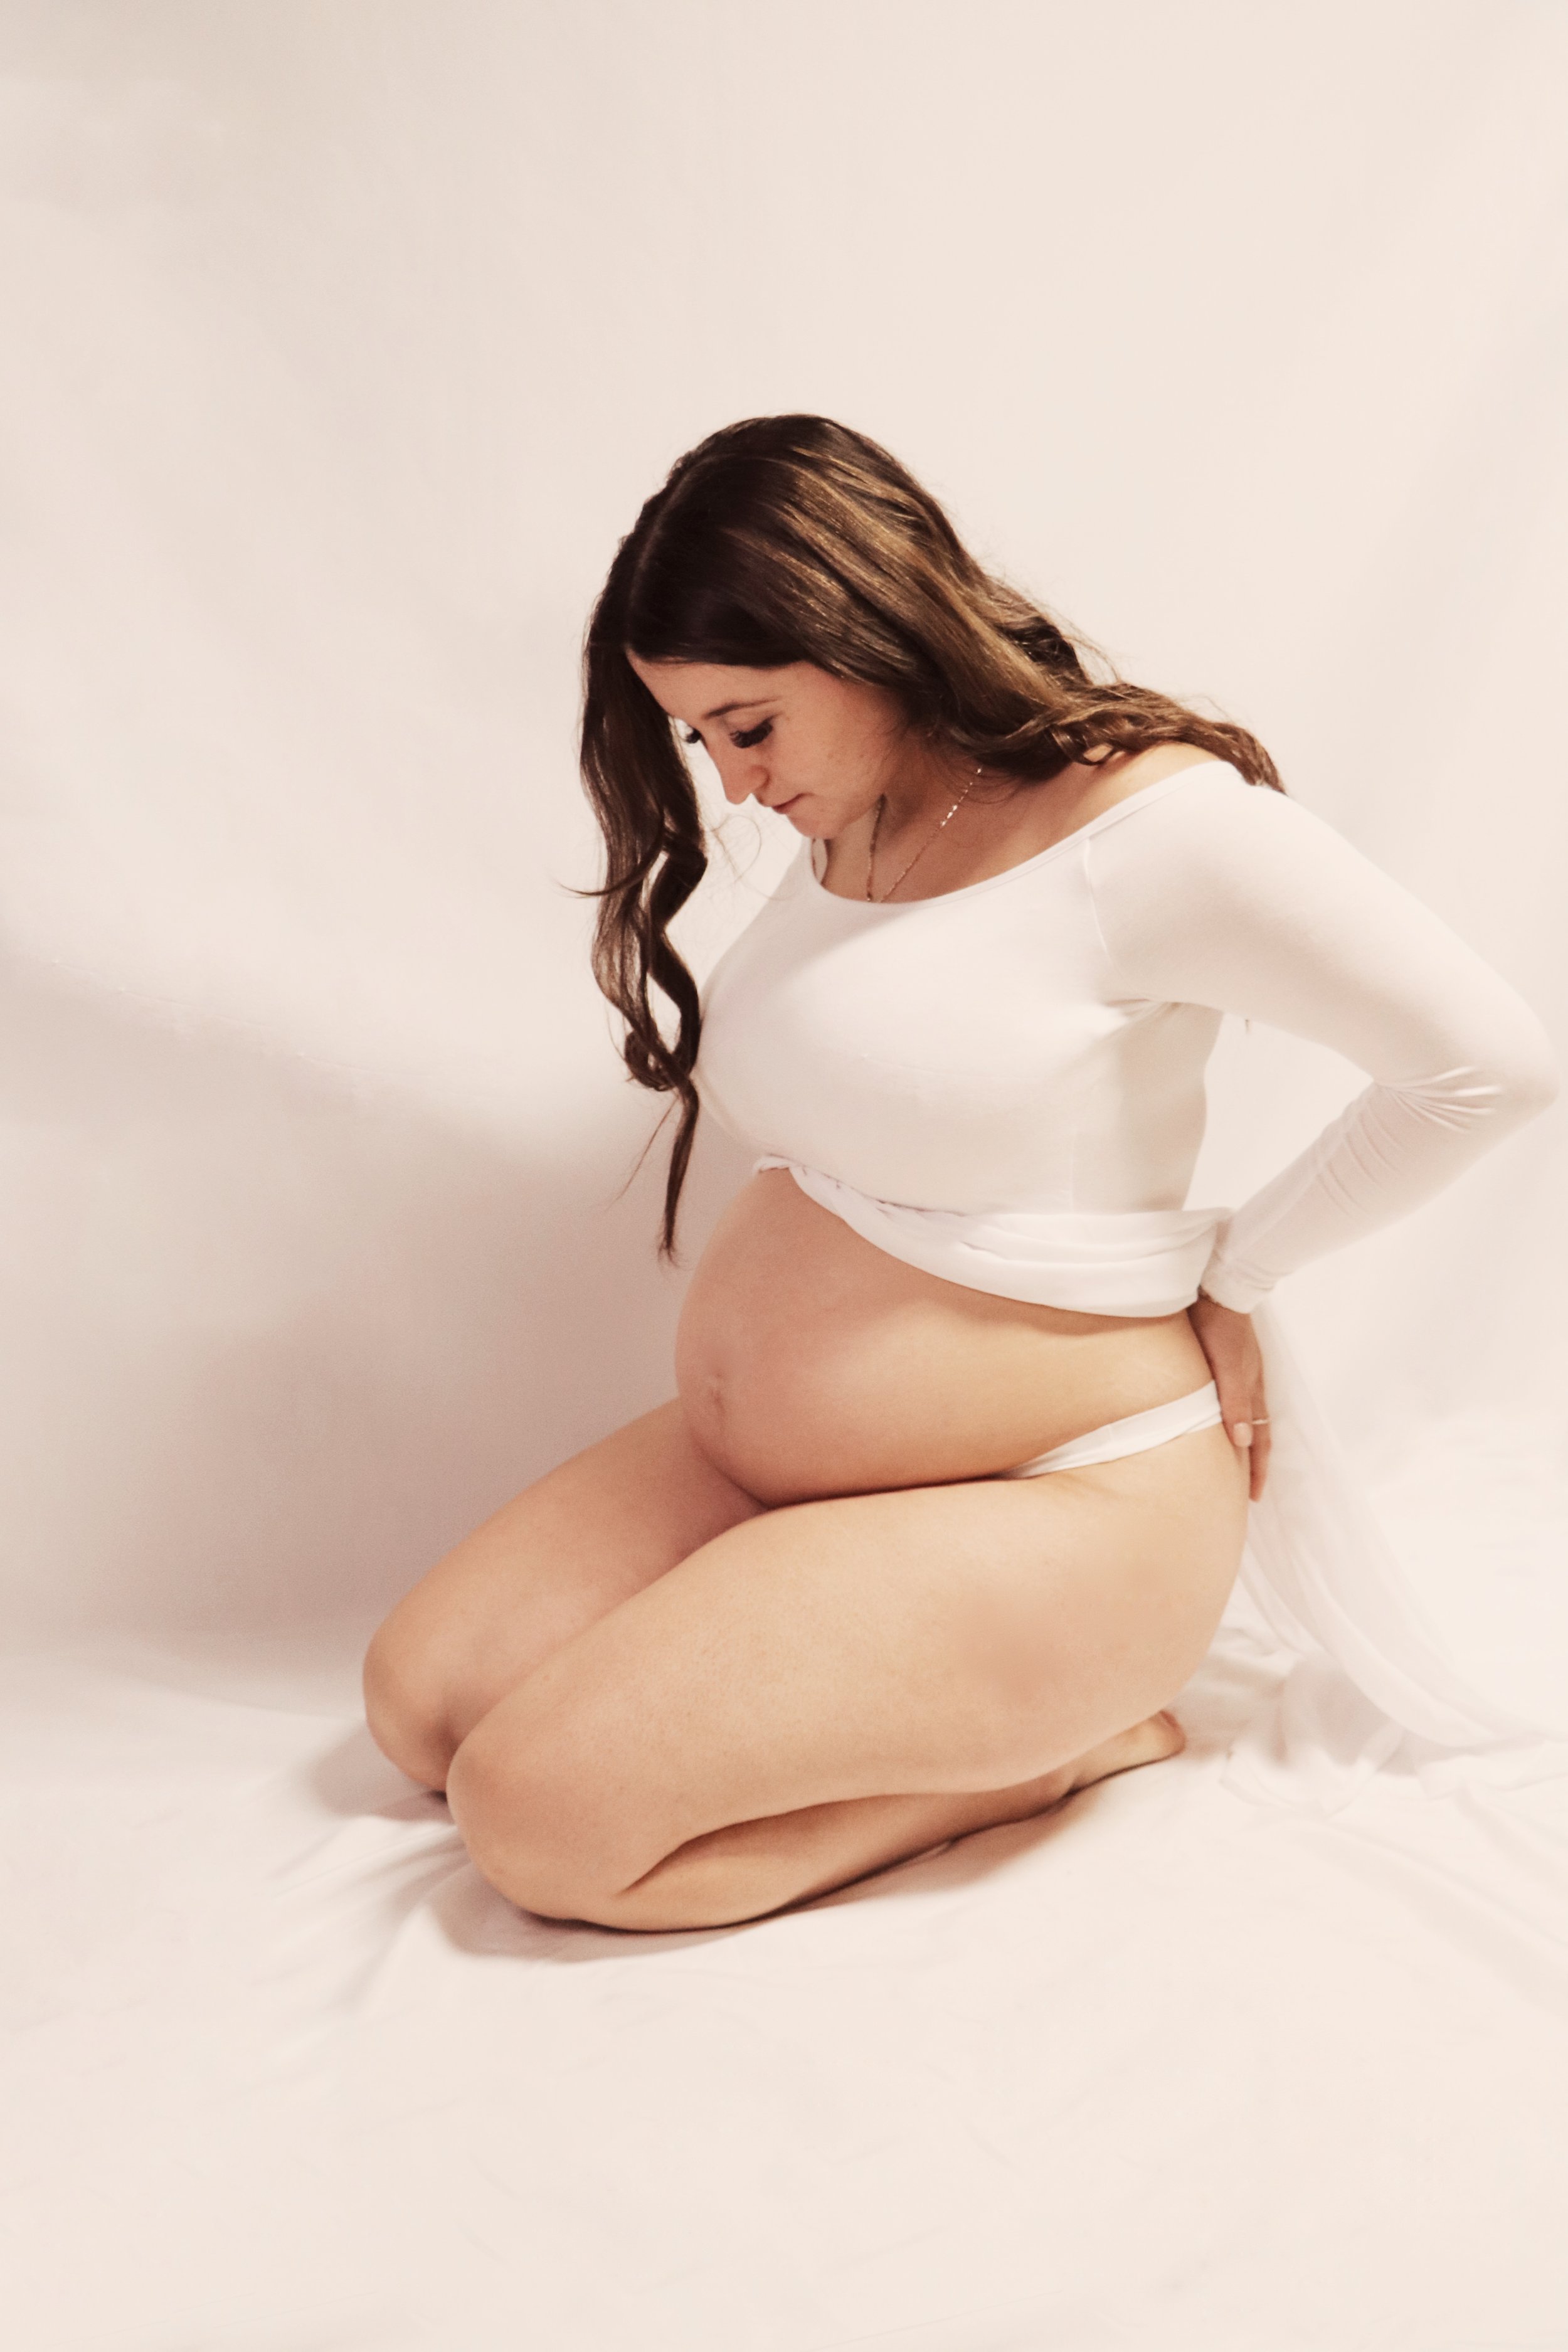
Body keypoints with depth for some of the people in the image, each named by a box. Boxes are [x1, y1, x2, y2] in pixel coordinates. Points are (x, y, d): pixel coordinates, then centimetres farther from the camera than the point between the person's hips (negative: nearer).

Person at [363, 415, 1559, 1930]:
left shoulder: (1143, 821, -16)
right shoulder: (851, 827, 8)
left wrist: (1230, 1274, -6)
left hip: (1045, 1505, -9)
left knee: (539, 1821, -17)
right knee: (416, 1705, 4)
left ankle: (1060, 1737, 0)